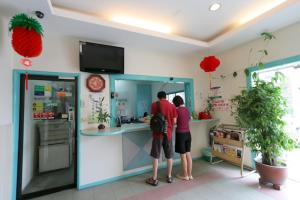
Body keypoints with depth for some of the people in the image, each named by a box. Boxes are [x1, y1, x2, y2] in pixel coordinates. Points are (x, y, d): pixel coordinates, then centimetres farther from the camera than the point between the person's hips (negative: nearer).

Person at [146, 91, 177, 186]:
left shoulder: (154, 105, -4)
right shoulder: (172, 106, 1)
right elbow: (174, 121, 1)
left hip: (158, 133, -2)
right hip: (168, 133, 2)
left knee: (156, 156, 7)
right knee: (169, 156, 15)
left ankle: (154, 179, 17)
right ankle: (169, 176, 29)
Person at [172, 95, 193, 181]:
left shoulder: (177, 110, -15)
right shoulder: (187, 110, 5)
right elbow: (188, 120, 12)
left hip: (180, 134, -7)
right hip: (188, 133, 7)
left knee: (183, 155, 7)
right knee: (188, 154, 15)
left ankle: (185, 175, 21)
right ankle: (189, 174, 27)